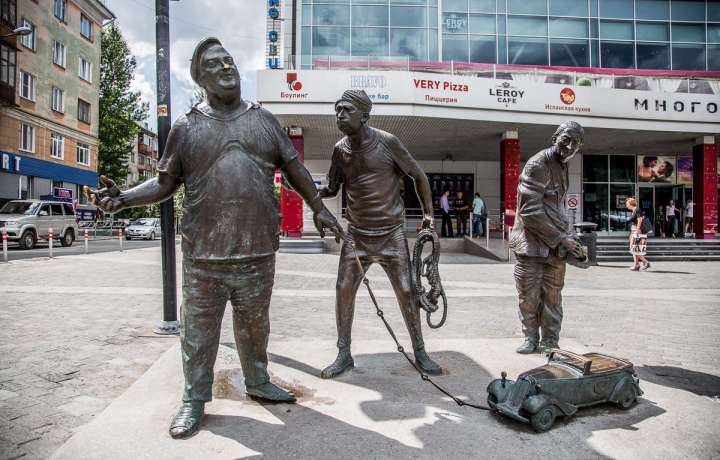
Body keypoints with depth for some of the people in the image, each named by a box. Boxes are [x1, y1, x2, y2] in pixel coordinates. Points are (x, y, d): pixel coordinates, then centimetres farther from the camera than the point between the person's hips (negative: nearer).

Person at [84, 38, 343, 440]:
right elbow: (166, 183, 6)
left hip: (258, 252, 2)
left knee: (255, 325, 16)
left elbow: (294, 168, 13)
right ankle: (195, 400, 25)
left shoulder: (264, 120, 10)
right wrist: (124, 198, -10)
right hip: (204, 255, -1)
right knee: (199, 330, 7)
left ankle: (258, 382, 36)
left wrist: (319, 208, 11)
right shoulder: (188, 127, 5)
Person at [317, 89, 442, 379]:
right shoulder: (340, 150, 3)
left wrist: (428, 213, 3)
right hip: (356, 234, 3)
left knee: (406, 291, 0)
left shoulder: (386, 142, -8)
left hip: (391, 233, -3)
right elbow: (332, 189, 12)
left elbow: (418, 176, 2)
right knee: (343, 290, -2)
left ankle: (420, 354, 18)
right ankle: (344, 355, 13)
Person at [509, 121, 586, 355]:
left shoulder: (562, 167, 14)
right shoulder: (538, 165, -13)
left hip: (556, 247, 7)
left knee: (552, 296, 9)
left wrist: (567, 236, 11)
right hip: (531, 244, -7)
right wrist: (561, 237, -14)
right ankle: (531, 338, 19)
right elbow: (530, 211, -19)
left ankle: (549, 342, 20)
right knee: (528, 295, 2)